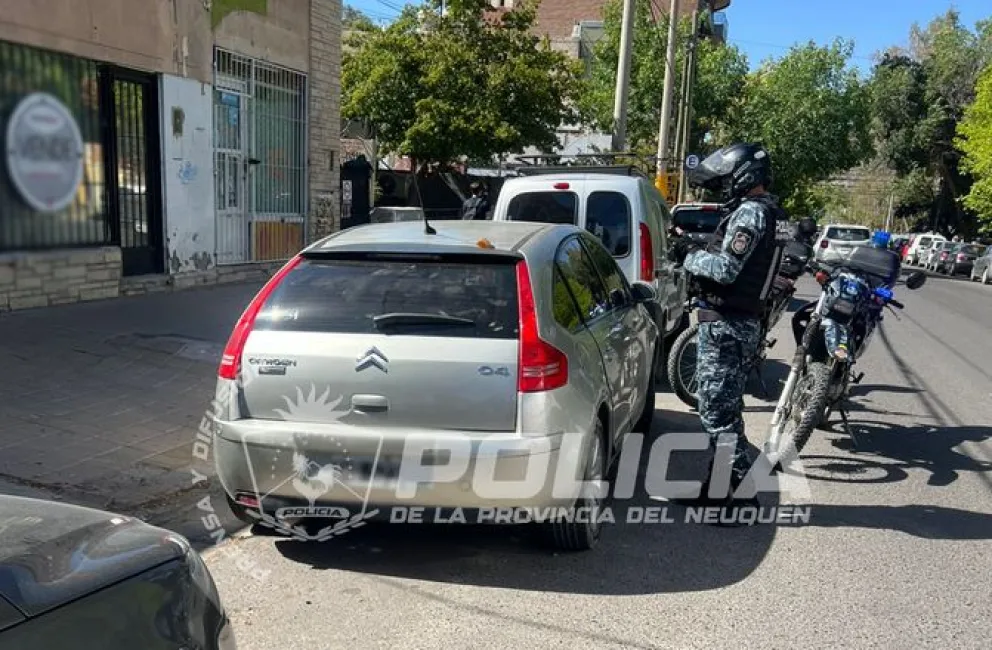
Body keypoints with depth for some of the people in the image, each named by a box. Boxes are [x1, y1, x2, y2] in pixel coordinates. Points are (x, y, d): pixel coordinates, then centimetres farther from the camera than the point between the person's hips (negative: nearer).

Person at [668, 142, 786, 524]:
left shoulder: (750, 212, -14)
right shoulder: (769, 213, 18)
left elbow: (726, 268, -23)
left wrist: (688, 256, -8)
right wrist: (696, 254, 10)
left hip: (725, 324, -11)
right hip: (744, 321, 11)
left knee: (718, 412, -6)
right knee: (724, 408, 17)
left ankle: (741, 495, 0)